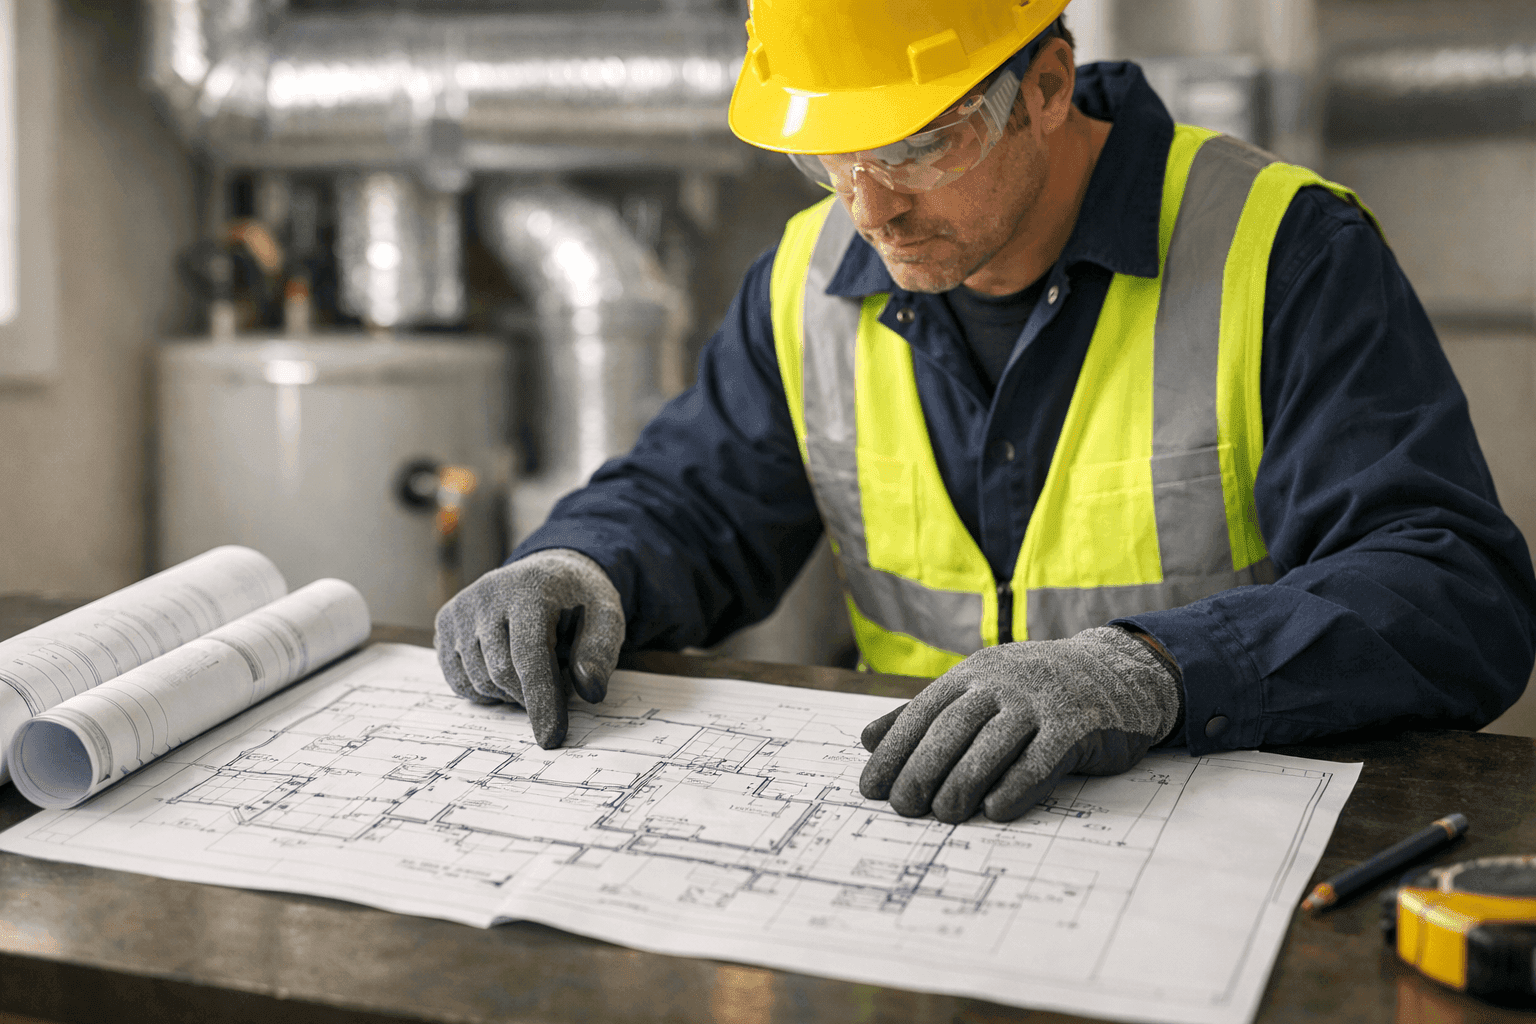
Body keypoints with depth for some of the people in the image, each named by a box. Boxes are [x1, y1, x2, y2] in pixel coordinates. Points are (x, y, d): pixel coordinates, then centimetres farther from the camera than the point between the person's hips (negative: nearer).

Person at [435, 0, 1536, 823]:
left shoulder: (1286, 255, -11)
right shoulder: (815, 273, 6)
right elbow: (689, 504, 18)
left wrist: (1143, 671, -36)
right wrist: (576, 571, -7)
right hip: (908, 817, 2)